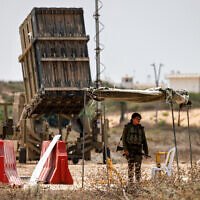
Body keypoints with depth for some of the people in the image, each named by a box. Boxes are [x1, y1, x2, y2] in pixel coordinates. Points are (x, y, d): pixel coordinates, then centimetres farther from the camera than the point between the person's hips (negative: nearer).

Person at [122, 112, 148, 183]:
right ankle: (130, 181, -7)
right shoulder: (127, 127, 3)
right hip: (129, 149, -3)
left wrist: (146, 152, 9)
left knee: (138, 166, -2)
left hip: (138, 149, 3)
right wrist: (125, 149, -13)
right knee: (131, 166, -9)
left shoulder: (141, 128, 13)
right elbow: (124, 138, -1)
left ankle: (138, 182, 2)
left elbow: (144, 141, 15)